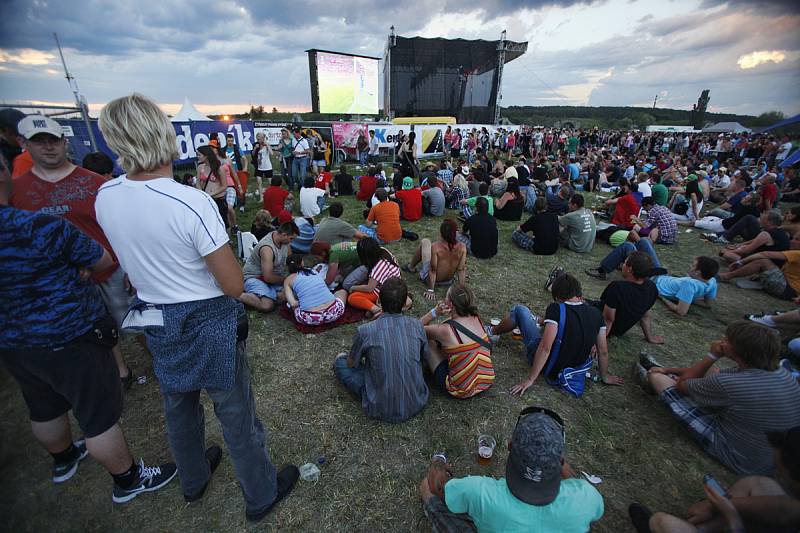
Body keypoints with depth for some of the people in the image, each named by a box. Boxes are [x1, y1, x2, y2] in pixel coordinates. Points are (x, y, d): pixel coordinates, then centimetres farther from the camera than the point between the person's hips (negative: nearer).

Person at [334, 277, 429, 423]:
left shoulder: (365, 331, -18)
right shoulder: (416, 325, -10)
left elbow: (351, 364, 1)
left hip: (382, 410, -3)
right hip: (417, 404, 3)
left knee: (340, 361, 8)